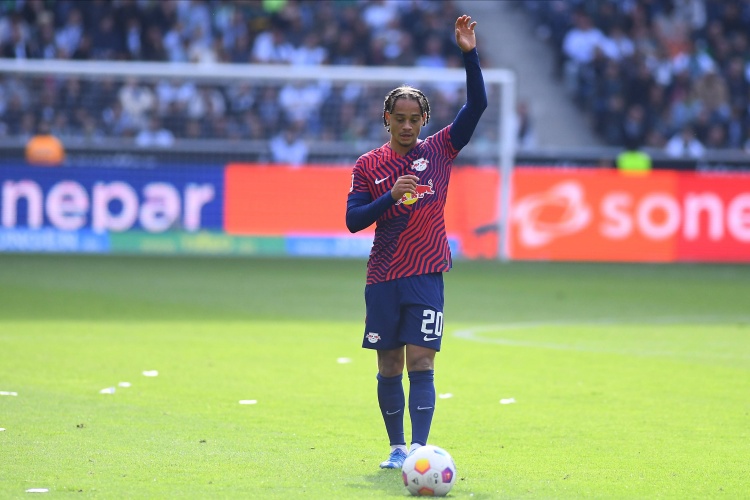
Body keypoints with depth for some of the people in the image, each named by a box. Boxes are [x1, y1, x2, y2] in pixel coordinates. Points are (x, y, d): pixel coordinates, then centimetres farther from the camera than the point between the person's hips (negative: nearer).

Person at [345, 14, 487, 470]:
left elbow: (477, 105, -2)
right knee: (389, 367, 6)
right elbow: (353, 219, -1)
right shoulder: (368, 166, 6)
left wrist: (470, 54, -12)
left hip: (426, 277, -2)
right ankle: (397, 447, 18)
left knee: (421, 363, -10)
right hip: (383, 279, 2)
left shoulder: (439, 150, 5)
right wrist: (391, 197, -15)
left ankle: (420, 450, -15)